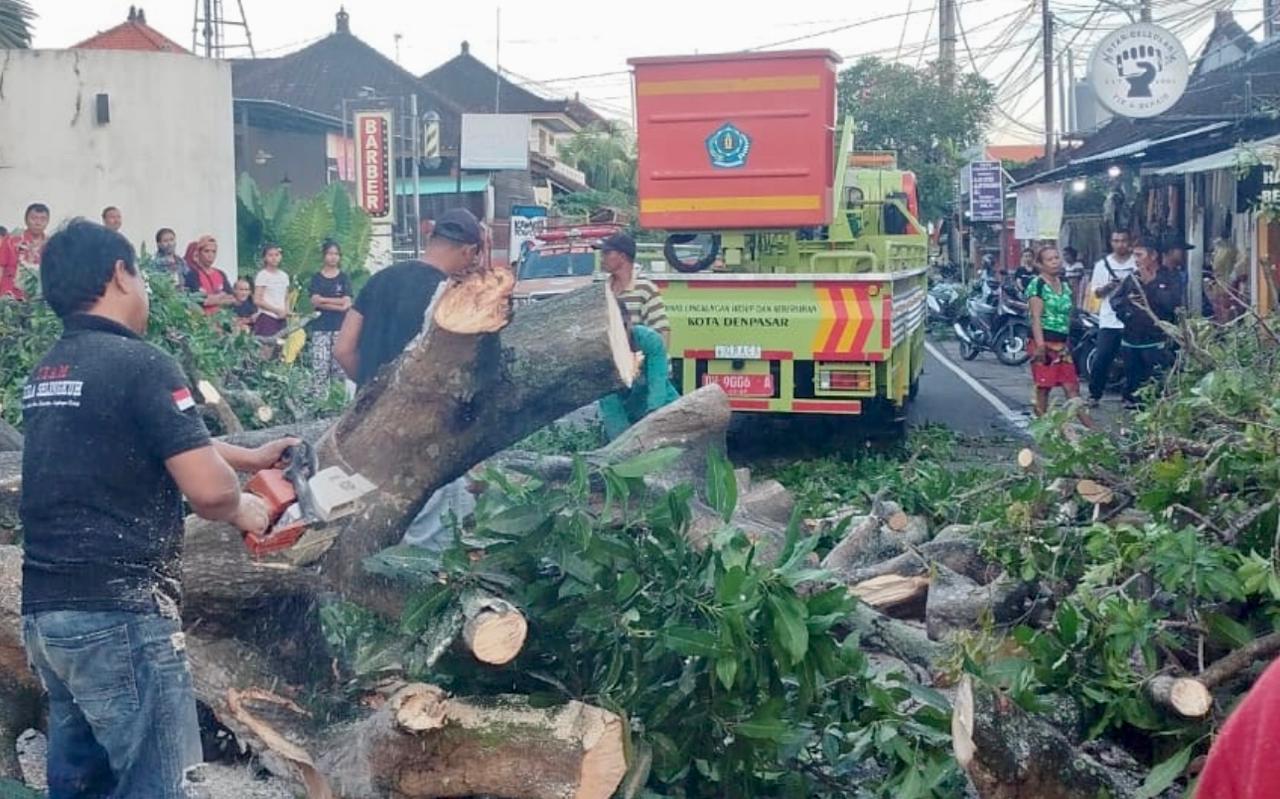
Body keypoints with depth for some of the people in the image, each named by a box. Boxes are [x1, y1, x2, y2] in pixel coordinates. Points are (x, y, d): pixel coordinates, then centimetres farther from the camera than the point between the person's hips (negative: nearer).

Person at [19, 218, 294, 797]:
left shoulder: (47, 373, 13)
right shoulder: (139, 363, -13)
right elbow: (208, 488, -20)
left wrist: (249, 457, 30)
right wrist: (241, 509, 3)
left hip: (45, 610, 8)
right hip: (118, 614, -8)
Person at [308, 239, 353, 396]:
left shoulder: (344, 278, 9)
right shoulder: (317, 278, 10)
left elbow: (347, 304, -1)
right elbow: (315, 302, -3)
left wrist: (324, 300, -5)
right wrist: (338, 304, -9)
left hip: (340, 327, 0)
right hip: (321, 327, 0)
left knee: (340, 365, -6)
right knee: (319, 366, -7)